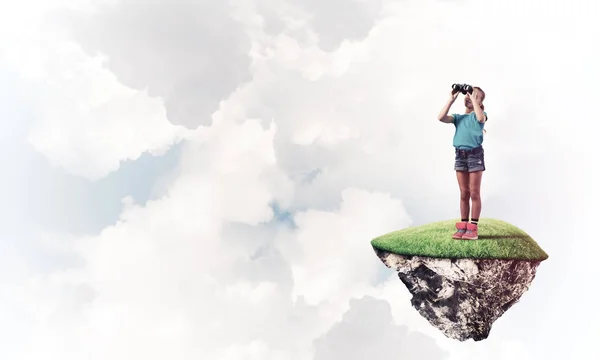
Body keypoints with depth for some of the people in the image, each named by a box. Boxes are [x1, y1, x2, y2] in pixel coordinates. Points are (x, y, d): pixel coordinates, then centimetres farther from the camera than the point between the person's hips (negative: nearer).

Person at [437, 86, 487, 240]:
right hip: (460, 154, 4)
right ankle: (462, 227, 11)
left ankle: (473, 228, 0)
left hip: (475, 154, -4)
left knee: (474, 193, -2)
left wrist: (473, 99, -14)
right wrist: (451, 99, -4)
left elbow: (481, 118, -21)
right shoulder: (458, 117, 13)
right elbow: (441, 118, -4)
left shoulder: (481, 114, 5)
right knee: (464, 194, 7)